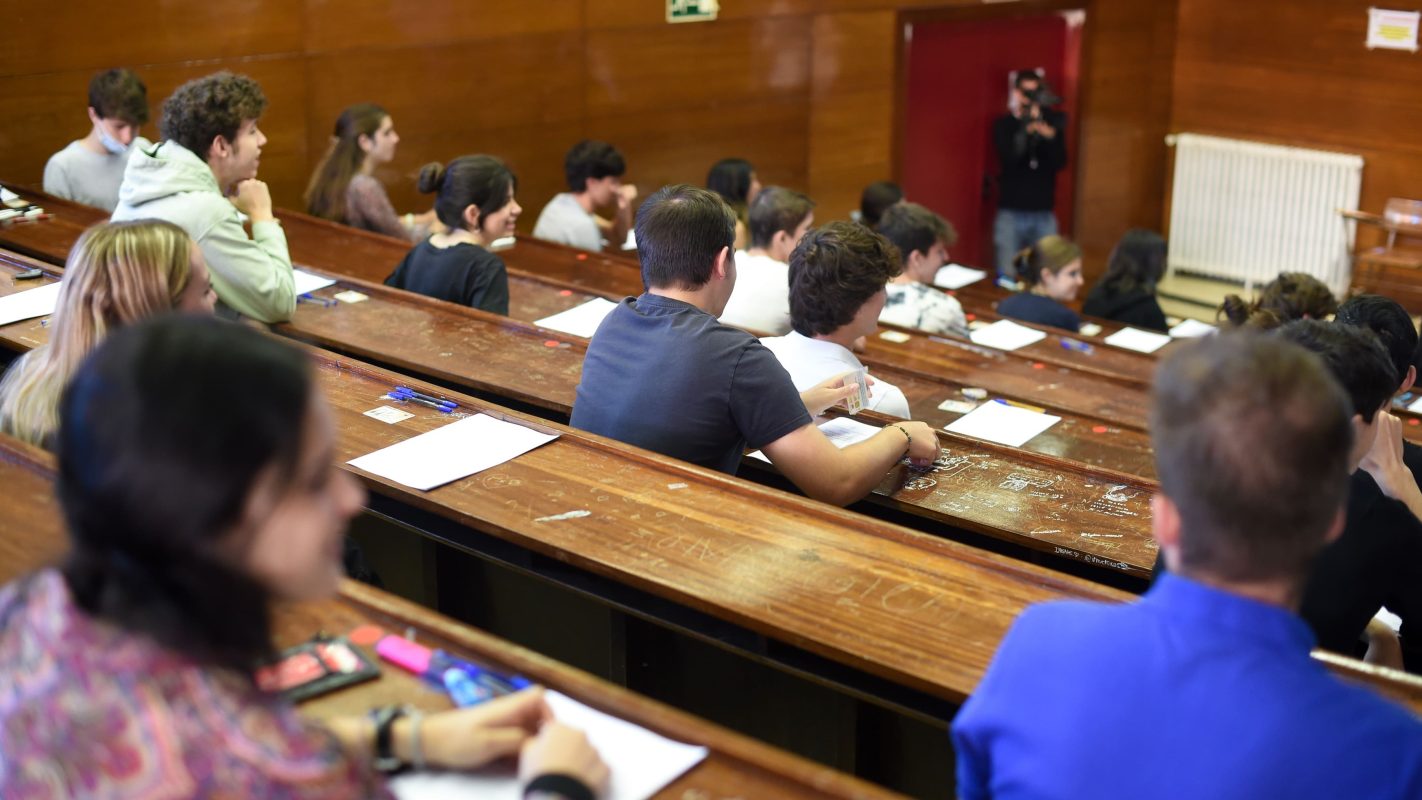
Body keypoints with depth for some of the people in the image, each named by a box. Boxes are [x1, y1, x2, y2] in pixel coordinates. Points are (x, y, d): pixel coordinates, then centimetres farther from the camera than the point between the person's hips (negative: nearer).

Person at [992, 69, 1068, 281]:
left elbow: (1059, 163, -3)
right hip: (1011, 212, -2)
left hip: (1044, 212, 2)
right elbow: (1009, 159, -15)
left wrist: (1050, 137, -22)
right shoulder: (1003, 125, 0)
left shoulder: (1052, 123, 6)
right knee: (1007, 278, -5)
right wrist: (1027, 129, -28)